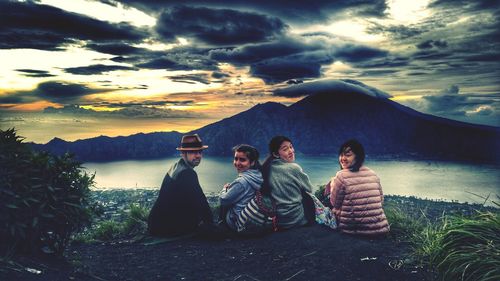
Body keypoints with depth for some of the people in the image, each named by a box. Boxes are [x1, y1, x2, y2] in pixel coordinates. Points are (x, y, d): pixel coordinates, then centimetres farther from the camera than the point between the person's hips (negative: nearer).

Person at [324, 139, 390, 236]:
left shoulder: (341, 176, -15)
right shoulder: (373, 174, 0)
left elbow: (335, 204, -3)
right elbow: (380, 199, 12)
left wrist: (332, 185, 12)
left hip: (352, 228, -5)